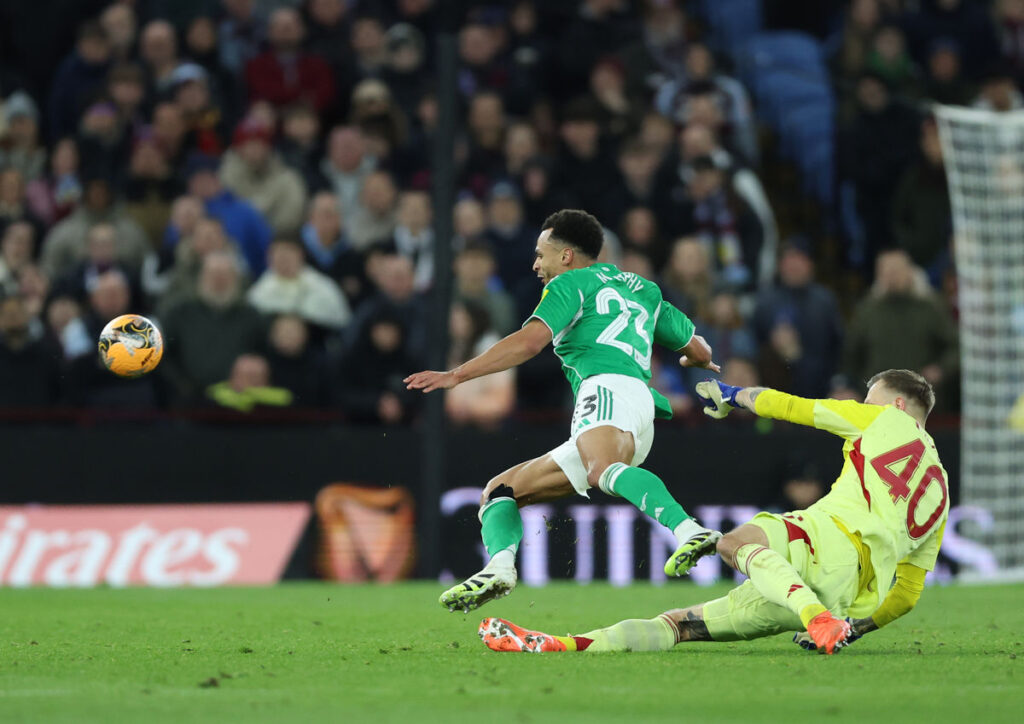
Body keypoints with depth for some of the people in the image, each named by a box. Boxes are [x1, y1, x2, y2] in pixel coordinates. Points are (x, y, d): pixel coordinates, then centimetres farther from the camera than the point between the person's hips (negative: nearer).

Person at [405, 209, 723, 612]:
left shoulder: (572, 282, 15)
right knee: (500, 489, 10)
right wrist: (694, 362, 68)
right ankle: (500, 568, -20)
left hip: (608, 388, -8)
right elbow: (700, 352, 42)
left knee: (604, 467, -41)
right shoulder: (643, 290, 37)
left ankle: (688, 532, -65)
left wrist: (457, 375, -4)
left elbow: (531, 341, -3)